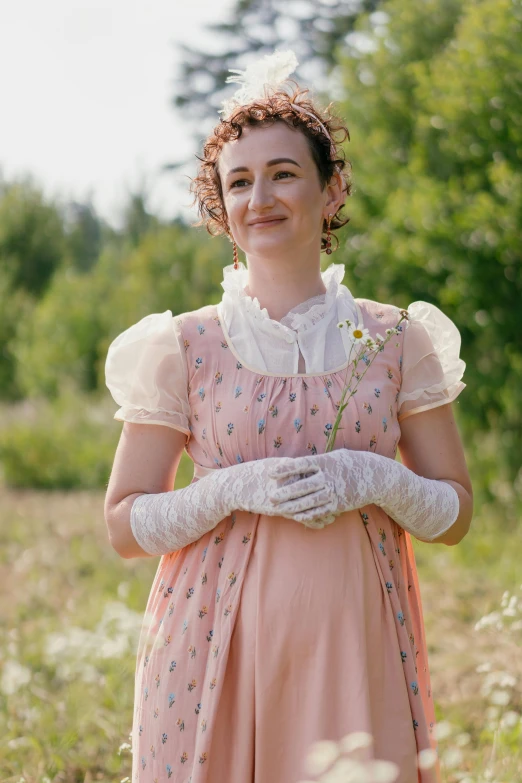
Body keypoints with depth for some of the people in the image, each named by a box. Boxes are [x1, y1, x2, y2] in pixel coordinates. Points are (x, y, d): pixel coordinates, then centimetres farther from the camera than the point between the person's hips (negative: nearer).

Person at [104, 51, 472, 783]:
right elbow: (125, 524, 2)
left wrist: (375, 481, -11)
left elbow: (456, 515, 8)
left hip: (355, 643, 1)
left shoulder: (396, 340, 5)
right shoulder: (184, 347, 2)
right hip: (219, 645, -1)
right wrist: (234, 488, -13)